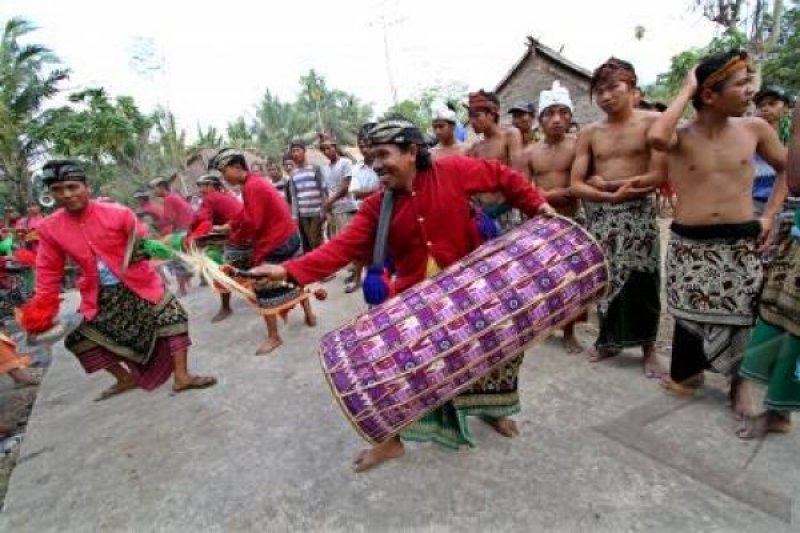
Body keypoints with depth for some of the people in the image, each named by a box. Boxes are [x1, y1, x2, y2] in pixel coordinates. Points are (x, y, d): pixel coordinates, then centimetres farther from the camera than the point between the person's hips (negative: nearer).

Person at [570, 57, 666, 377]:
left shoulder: (652, 123, -1)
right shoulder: (589, 133, 7)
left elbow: (658, 175, -10)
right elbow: (576, 185, 0)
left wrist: (607, 183, -9)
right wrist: (610, 196, -16)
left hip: (638, 213, -2)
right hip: (599, 215, 3)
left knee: (641, 280, 0)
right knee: (603, 278, 7)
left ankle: (648, 348, 17)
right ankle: (608, 340, 25)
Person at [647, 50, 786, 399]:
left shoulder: (754, 129, 3)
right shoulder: (680, 137, -6)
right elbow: (655, 137, -31)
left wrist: (771, 214, 5)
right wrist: (686, 91, -16)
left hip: (741, 243, 2)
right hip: (689, 244, -2)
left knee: (741, 317, 10)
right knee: (690, 313, 8)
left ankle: (739, 382, 31)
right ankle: (686, 372, 31)